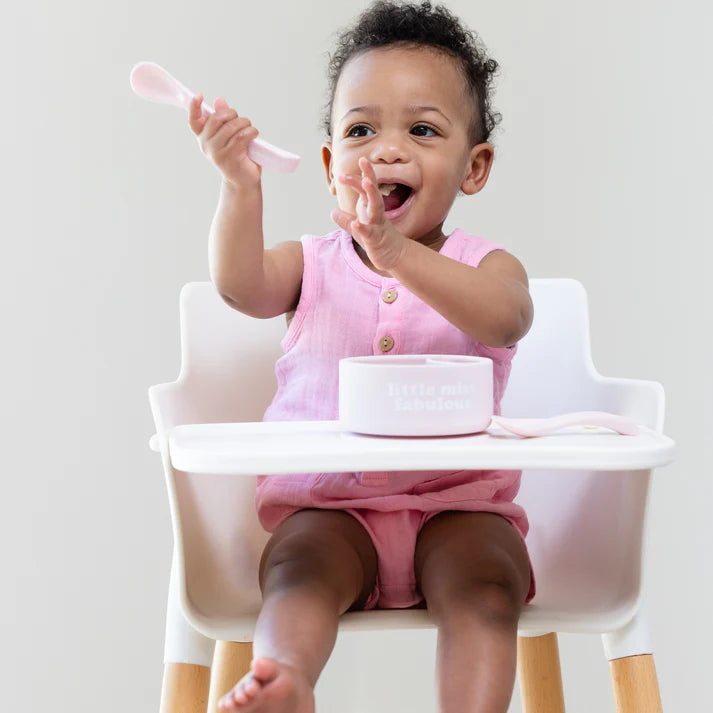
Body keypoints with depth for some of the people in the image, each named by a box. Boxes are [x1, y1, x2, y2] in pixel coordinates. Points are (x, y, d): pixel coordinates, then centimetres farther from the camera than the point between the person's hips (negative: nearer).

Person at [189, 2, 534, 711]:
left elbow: (504, 317, -22)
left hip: (457, 501, 0)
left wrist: (397, 253, -36)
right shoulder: (313, 264, 8)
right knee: (297, 564, -29)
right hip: (327, 505, 1)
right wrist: (241, 186, -30)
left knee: (485, 583, -28)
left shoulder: (487, 265, 3)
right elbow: (241, 286, -12)